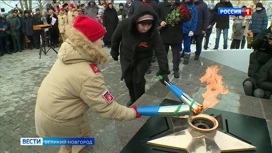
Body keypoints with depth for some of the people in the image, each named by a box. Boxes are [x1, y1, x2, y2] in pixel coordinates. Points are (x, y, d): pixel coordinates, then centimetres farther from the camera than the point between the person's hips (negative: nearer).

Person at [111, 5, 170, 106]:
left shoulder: (154, 32, -32)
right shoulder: (125, 25, -32)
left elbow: (160, 52, -27)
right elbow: (115, 38, -11)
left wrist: (164, 71, -33)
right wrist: (114, 52, 3)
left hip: (143, 57, -1)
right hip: (126, 57, 2)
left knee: (138, 80, -9)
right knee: (128, 79, 10)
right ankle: (133, 99, 37)